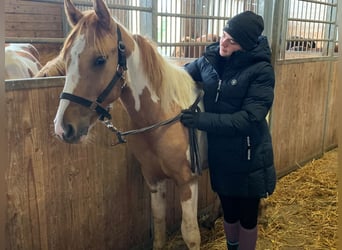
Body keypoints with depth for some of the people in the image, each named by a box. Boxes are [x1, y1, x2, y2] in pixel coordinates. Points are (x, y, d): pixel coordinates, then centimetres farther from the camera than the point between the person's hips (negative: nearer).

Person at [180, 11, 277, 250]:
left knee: (247, 215, 15)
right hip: (219, 153, 4)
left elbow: (248, 119, -24)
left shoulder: (260, 70, -18)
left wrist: (201, 119, -28)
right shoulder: (210, 60, -4)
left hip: (248, 156, -4)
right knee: (229, 212, 22)